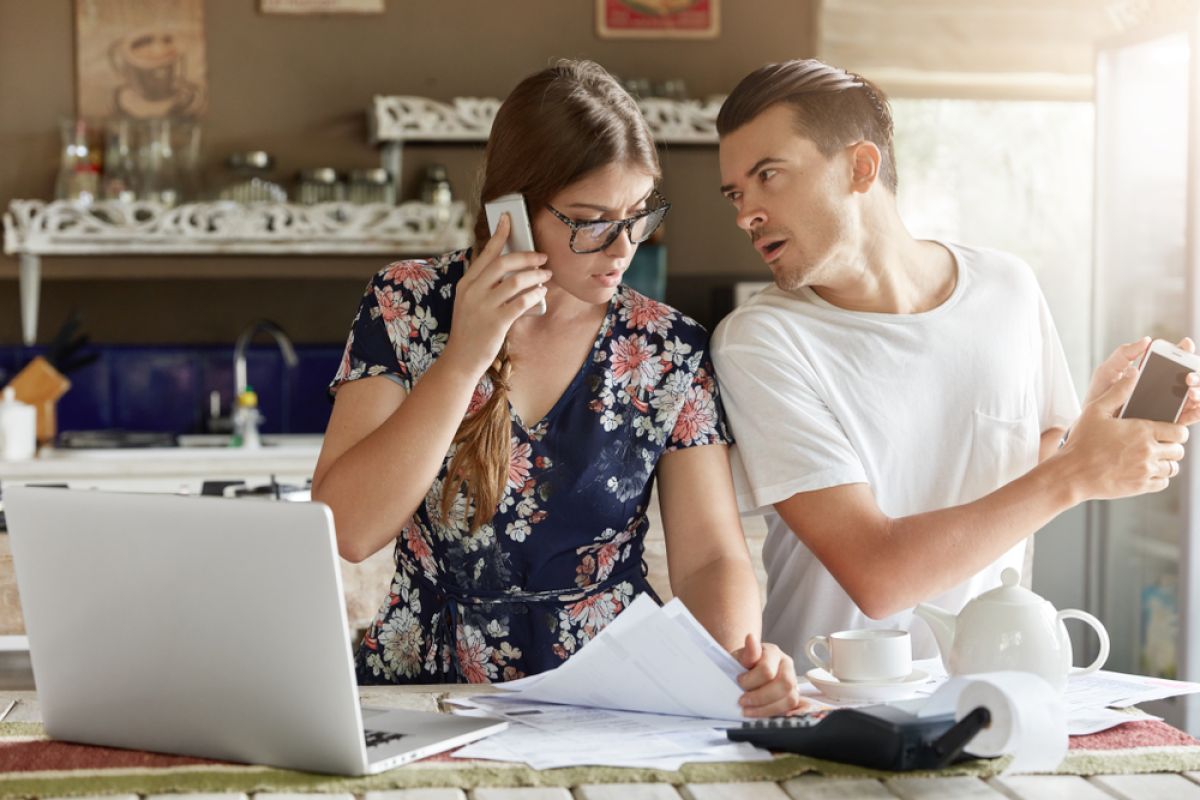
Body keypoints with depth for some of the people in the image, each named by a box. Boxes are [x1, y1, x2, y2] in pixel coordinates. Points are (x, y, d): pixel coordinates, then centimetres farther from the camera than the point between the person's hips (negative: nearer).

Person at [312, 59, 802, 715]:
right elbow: (345, 531, -10)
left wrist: (740, 654, -21)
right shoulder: (407, 307, -1)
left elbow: (709, 555, 0)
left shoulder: (669, 350, 3)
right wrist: (464, 360, -17)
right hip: (424, 693, -1)